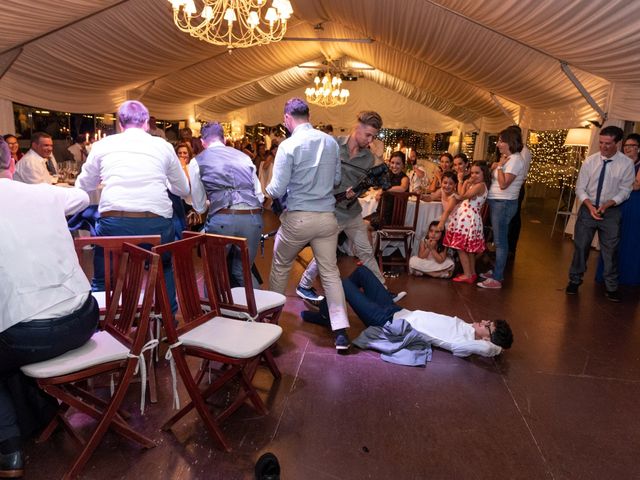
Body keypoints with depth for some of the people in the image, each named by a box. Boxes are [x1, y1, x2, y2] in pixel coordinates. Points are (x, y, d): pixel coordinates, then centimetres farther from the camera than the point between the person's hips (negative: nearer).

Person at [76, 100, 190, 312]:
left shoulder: (102, 145, 12)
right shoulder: (163, 146, 11)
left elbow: (83, 186, 26)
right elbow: (183, 190, 21)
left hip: (114, 222, 0)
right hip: (157, 222, 1)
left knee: (102, 279, 22)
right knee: (165, 269, 29)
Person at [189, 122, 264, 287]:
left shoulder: (197, 161, 13)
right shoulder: (244, 157, 21)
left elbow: (199, 206, 16)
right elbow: (259, 195, 20)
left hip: (222, 219, -3)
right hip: (254, 218, 3)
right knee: (243, 271, 20)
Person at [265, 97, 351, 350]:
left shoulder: (288, 145, -12)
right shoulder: (331, 142, 2)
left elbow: (277, 190, -11)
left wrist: (268, 190, 10)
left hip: (298, 218, -3)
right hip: (327, 217, 4)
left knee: (280, 267, 19)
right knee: (330, 272, 9)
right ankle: (341, 331, 5)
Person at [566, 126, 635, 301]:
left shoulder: (627, 164, -9)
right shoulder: (590, 161, -7)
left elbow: (625, 190, -5)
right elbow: (580, 188, -4)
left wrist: (607, 205, -19)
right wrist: (590, 206, -18)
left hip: (611, 211, 0)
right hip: (588, 208, 1)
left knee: (610, 249, 9)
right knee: (580, 246, 7)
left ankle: (611, 287, 25)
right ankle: (574, 280, 24)